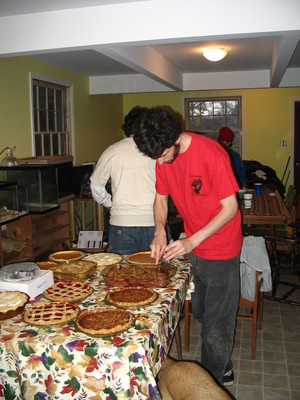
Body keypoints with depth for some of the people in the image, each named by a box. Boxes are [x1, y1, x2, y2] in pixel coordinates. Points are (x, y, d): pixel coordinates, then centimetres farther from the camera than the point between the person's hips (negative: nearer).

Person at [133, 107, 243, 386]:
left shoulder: (210, 153, -26)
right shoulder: (163, 157, -5)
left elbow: (230, 207, -22)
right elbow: (161, 198, 7)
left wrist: (192, 240, -27)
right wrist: (160, 232, -10)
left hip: (220, 250, -7)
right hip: (192, 248, 7)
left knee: (216, 325, 5)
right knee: (199, 313, 22)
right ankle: (223, 369, 46)